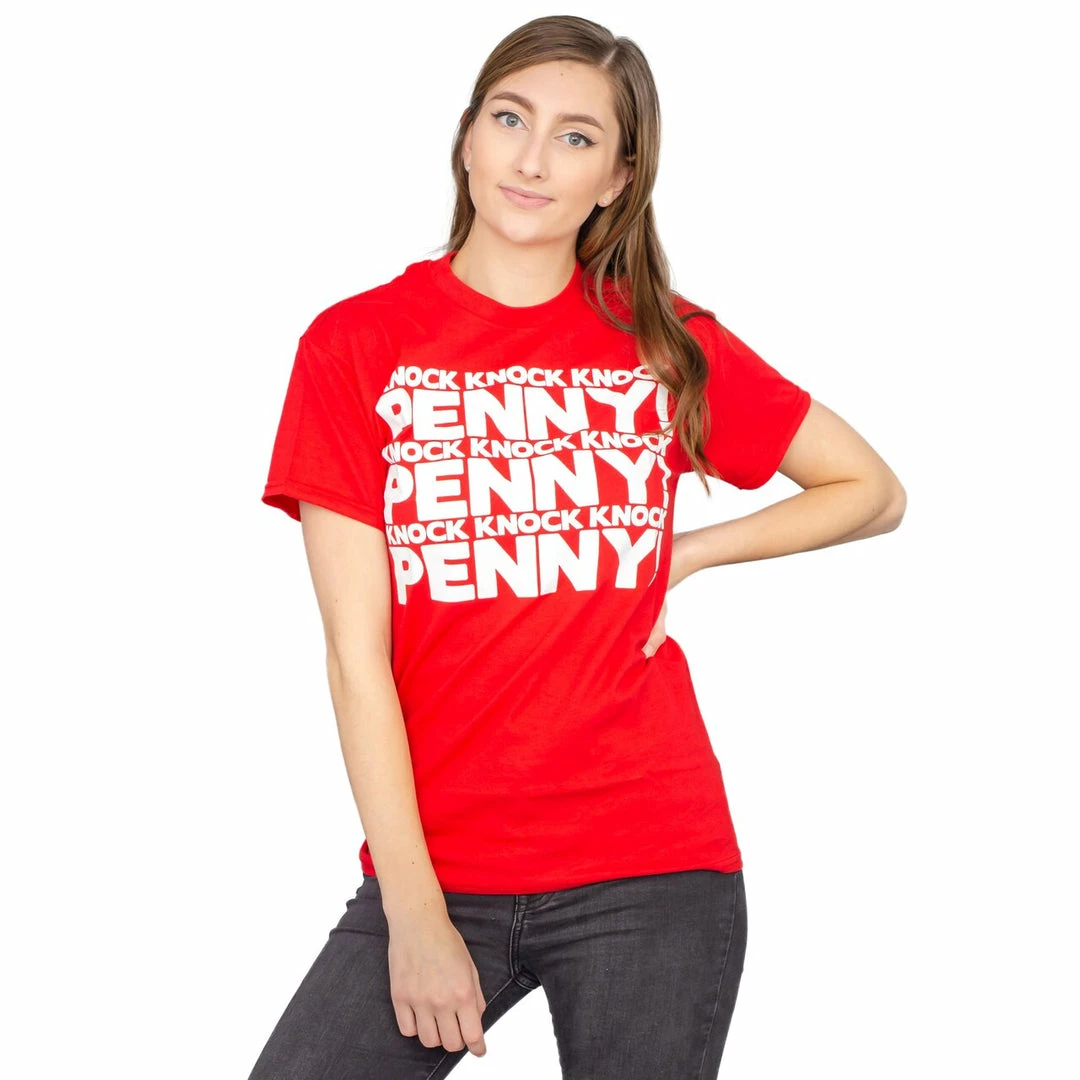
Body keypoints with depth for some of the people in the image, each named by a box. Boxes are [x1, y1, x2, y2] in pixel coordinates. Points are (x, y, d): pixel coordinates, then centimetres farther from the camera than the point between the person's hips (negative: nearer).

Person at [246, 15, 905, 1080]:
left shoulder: (664, 343, 6)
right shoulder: (353, 345, 1)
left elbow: (873, 490, 16)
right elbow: (356, 651, -4)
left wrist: (687, 556, 3)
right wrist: (412, 910, -9)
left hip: (650, 872, 1)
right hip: (434, 868, 0)